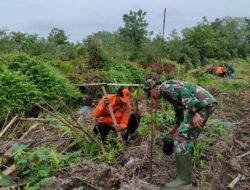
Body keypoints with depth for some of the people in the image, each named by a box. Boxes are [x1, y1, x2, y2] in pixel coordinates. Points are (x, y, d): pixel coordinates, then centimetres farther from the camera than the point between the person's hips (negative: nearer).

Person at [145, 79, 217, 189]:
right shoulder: (169, 91, 26)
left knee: (182, 138, -7)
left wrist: (195, 114, -28)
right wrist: (175, 127, 48)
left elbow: (185, 93, -21)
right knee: (188, 133, 27)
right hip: (207, 103, 10)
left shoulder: (163, 87, -4)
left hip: (202, 104, -10)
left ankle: (184, 177, 0)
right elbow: (179, 109, 38)